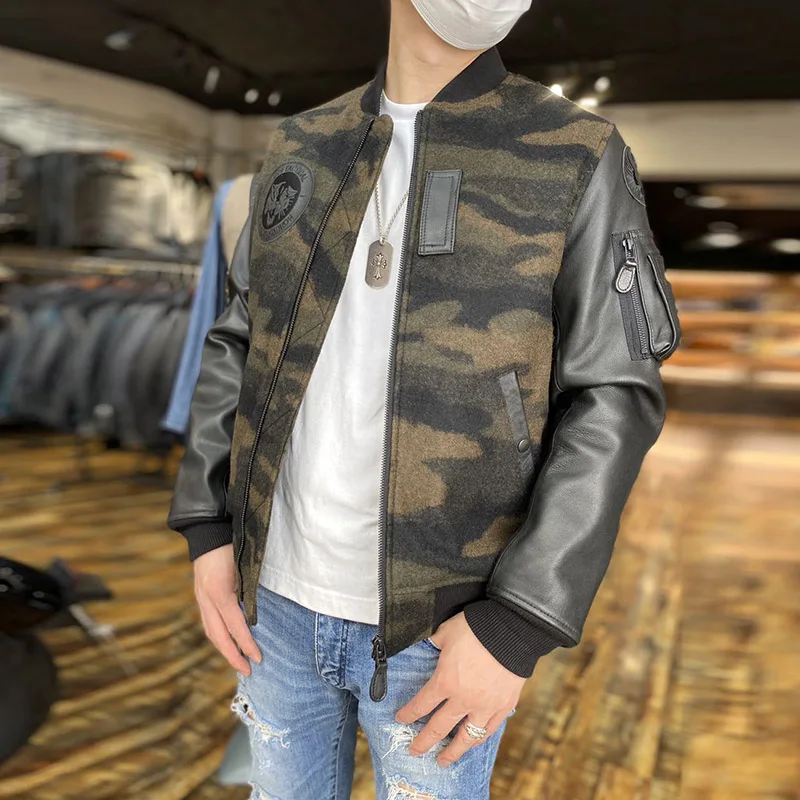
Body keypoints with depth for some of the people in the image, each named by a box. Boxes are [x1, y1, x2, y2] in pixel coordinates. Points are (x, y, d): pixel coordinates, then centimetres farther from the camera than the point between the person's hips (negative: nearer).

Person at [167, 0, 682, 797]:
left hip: (442, 617, -3)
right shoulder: (304, 151, 5)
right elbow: (243, 345, 9)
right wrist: (209, 532, 0)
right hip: (284, 591, 4)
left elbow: (610, 405, -13)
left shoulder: (580, 162, -8)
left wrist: (517, 627, -18)